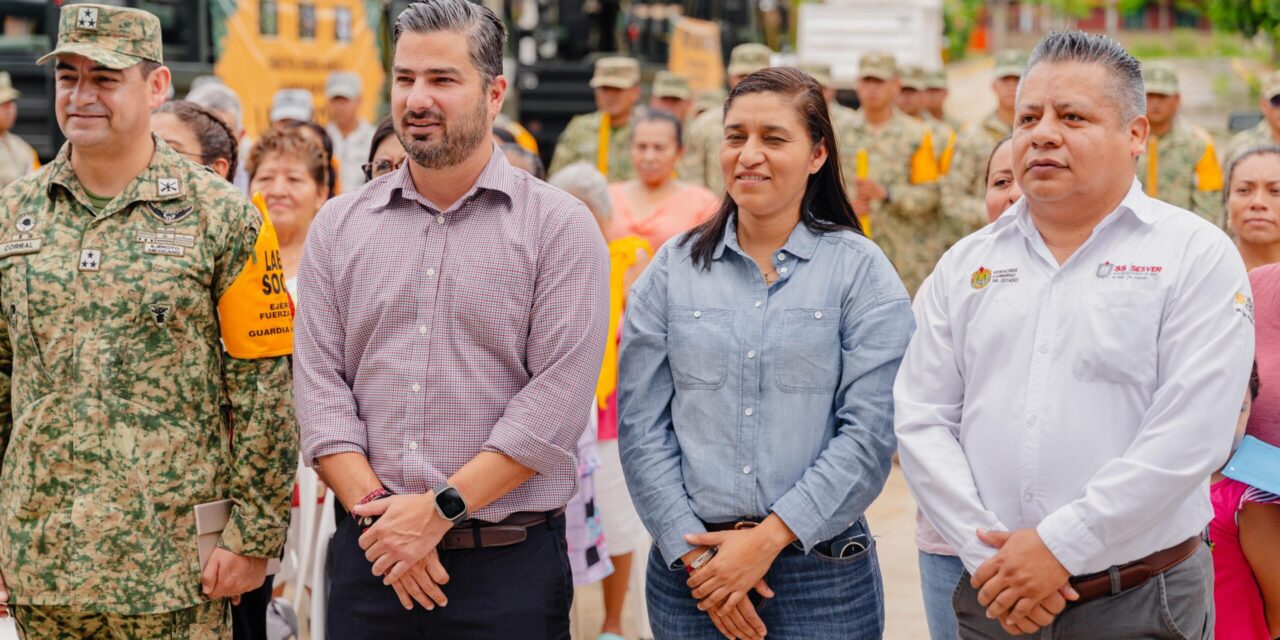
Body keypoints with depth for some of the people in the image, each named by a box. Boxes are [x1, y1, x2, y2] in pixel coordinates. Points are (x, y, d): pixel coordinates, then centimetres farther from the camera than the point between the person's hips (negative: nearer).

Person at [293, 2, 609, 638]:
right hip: (369, 554, 3)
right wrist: (375, 509, -10)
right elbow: (319, 387, 2)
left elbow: (555, 402, -10)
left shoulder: (560, 227, -2)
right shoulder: (338, 226, 9)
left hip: (509, 561, -3)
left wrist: (441, 508, -15)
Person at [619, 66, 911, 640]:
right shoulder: (672, 270, 5)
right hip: (689, 569, 2)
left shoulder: (860, 271, -1)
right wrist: (695, 554, -8)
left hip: (822, 570, -2)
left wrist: (768, 537, -15)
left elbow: (869, 432, -8)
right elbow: (641, 426, 1)